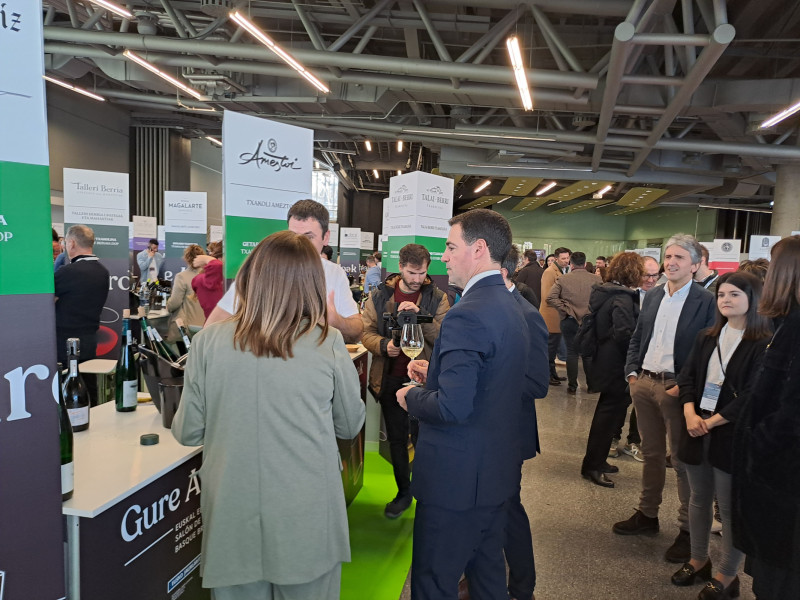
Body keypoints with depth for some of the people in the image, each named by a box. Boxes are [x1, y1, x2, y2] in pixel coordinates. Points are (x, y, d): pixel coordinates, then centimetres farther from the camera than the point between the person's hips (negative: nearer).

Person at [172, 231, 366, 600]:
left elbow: (187, 433, 0)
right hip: (306, 520, 0)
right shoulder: (327, 343, -12)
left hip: (233, 522, 1)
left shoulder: (209, 341, -10)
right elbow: (350, 426, 2)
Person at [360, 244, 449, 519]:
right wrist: (384, 345, -20)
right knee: (396, 438, 14)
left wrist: (420, 314, -24)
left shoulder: (437, 297, -1)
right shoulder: (379, 295, 2)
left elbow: (444, 337, -10)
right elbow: (366, 331, 0)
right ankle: (403, 492, 33)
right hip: (390, 378, 2)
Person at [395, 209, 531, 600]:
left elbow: (452, 408, -29)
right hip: (496, 470, 10)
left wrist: (411, 398, -10)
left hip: (457, 478, -9)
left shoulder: (466, 315, -24)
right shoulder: (510, 308, 7)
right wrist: (436, 373, 11)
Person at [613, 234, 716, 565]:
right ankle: (647, 514, 32)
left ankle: (688, 529, 19)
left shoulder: (706, 302, -10)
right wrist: (632, 372, 3)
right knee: (651, 453, 18)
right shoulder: (652, 296, 9)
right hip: (644, 383, 6)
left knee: (683, 461, 5)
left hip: (677, 388, -6)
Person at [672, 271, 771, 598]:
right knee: (698, 499, 16)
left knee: (730, 507, 6)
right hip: (697, 431, 6)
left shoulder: (765, 345, -10)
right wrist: (690, 414, -9)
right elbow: (687, 377, 6)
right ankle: (698, 560, 33)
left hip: (733, 436, -5)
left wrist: (712, 422, -15)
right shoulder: (705, 338, 9)